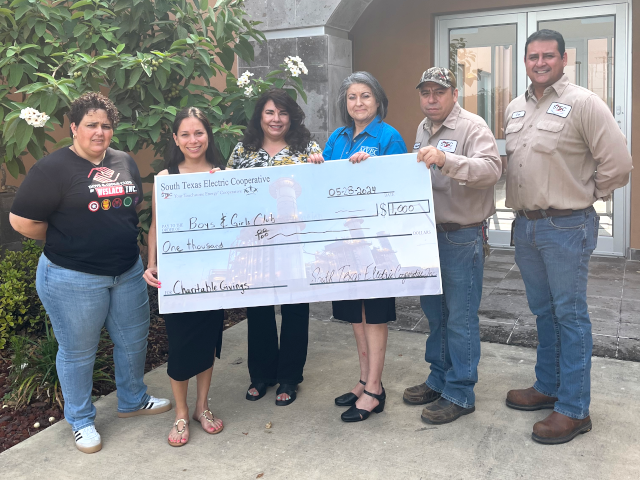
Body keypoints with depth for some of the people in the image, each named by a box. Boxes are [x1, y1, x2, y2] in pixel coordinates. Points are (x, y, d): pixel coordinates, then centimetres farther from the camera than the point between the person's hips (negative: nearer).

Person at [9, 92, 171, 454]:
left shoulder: (125, 162, 6)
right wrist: (67, 243, -3)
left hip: (128, 271, 6)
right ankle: (81, 420, 30)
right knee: (78, 351, 9)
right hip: (74, 279, -6)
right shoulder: (54, 169, -13)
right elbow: (22, 221, -15)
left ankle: (133, 401, 41)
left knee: (134, 339, 18)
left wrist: (119, 239, 6)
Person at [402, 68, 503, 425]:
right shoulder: (423, 129, 14)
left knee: (460, 317, 0)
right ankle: (439, 379, 32)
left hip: (463, 237, -8)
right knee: (435, 311, 17)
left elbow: (491, 169, -27)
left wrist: (446, 160, -38)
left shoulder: (472, 127, -11)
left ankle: (460, 394, 12)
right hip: (428, 232, 8)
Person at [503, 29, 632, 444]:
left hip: (566, 227, -7)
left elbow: (618, 165, -12)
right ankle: (547, 387, 32)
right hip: (525, 224, 7)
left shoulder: (583, 103, -11)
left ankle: (574, 410, 10)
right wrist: (525, 206, 15)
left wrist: (583, 195, -2)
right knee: (543, 312, 17)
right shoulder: (515, 109, 11)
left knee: (570, 316, 0)